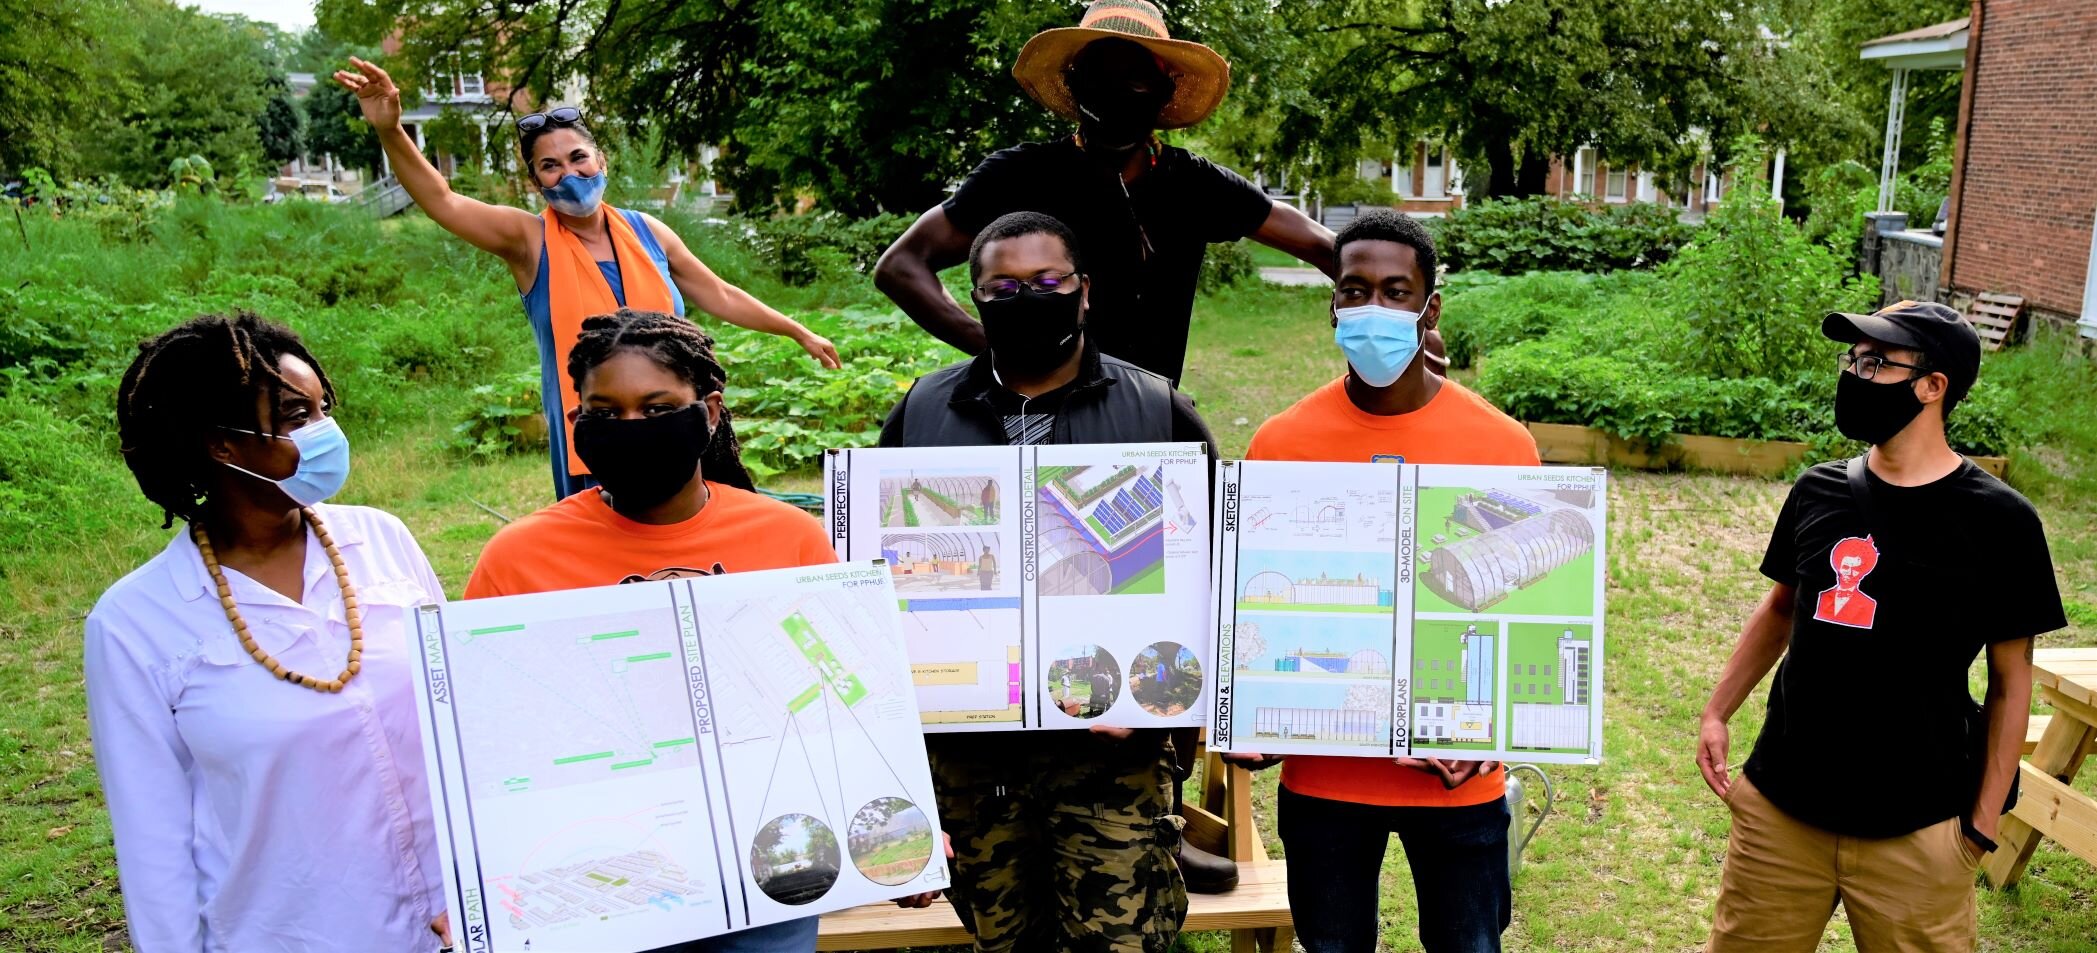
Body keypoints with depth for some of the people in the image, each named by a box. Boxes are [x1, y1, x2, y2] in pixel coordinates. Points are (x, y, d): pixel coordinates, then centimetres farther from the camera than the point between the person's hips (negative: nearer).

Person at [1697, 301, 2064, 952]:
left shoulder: (1997, 521, -8)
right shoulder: (1818, 491, 2)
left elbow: (2010, 683, -3)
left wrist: (1983, 824, -3)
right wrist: (1717, 713, 9)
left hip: (1913, 831, -3)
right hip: (1779, 810, 3)